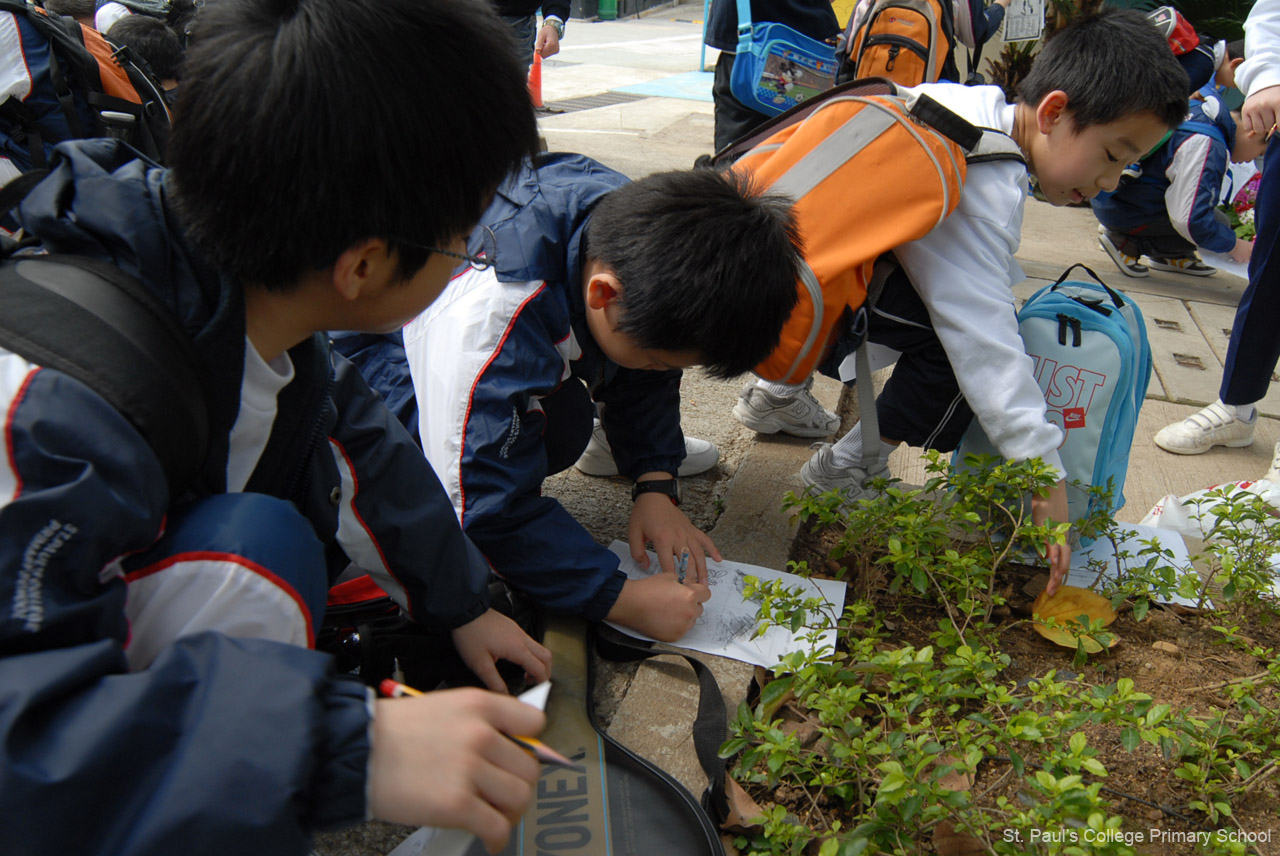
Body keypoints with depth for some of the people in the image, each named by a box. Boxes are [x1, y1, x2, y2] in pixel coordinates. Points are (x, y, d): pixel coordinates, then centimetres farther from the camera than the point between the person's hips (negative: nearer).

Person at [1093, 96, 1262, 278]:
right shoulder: (1208, 146, -23)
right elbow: (1190, 220, -27)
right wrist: (1233, 245, -11)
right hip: (1120, 209, -10)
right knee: (1218, 223, -13)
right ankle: (1127, 243, -6)